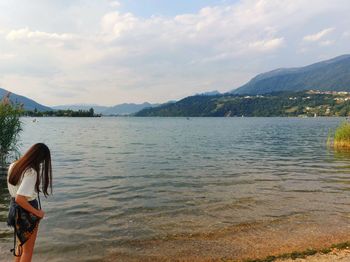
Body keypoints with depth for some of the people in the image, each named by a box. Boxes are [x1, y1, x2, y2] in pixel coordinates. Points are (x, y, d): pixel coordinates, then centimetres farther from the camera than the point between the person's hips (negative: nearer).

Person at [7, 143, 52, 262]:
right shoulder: (31, 172, -29)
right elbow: (20, 199, -33)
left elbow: (14, 190, 10)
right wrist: (37, 212, -21)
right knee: (28, 250, 12)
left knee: (21, 244, 29)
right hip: (27, 212, -8)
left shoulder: (13, 166, -3)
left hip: (14, 208, 8)